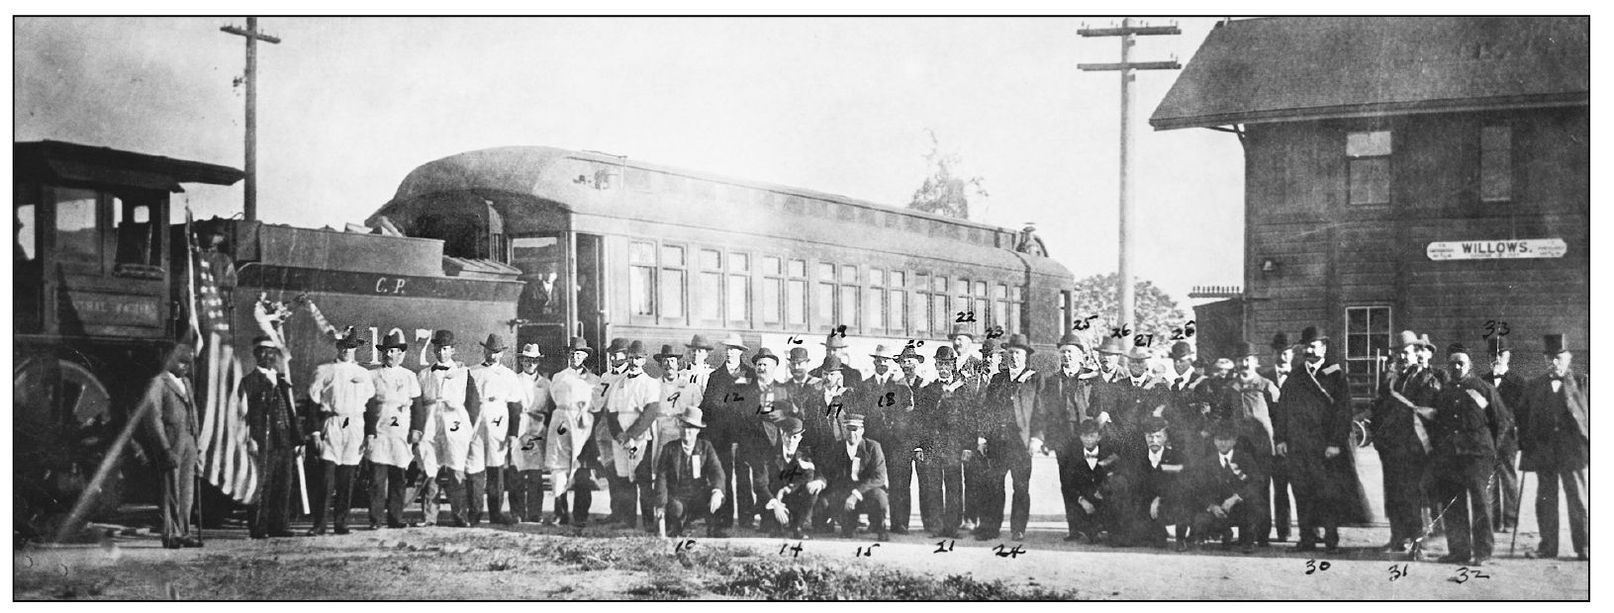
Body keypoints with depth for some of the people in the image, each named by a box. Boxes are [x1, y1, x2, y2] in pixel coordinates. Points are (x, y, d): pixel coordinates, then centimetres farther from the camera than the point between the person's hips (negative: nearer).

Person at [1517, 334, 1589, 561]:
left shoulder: (1583, 383, 4)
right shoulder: (1535, 386, 12)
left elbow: (1592, 415, 1)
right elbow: (1523, 417, 10)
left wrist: (1590, 444, -8)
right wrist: (1525, 445, 1)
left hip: (1575, 451, -3)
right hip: (1543, 452, 3)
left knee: (1579, 502, 0)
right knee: (1545, 501, 6)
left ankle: (1584, 548, 6)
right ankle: (1547, 547, 13)